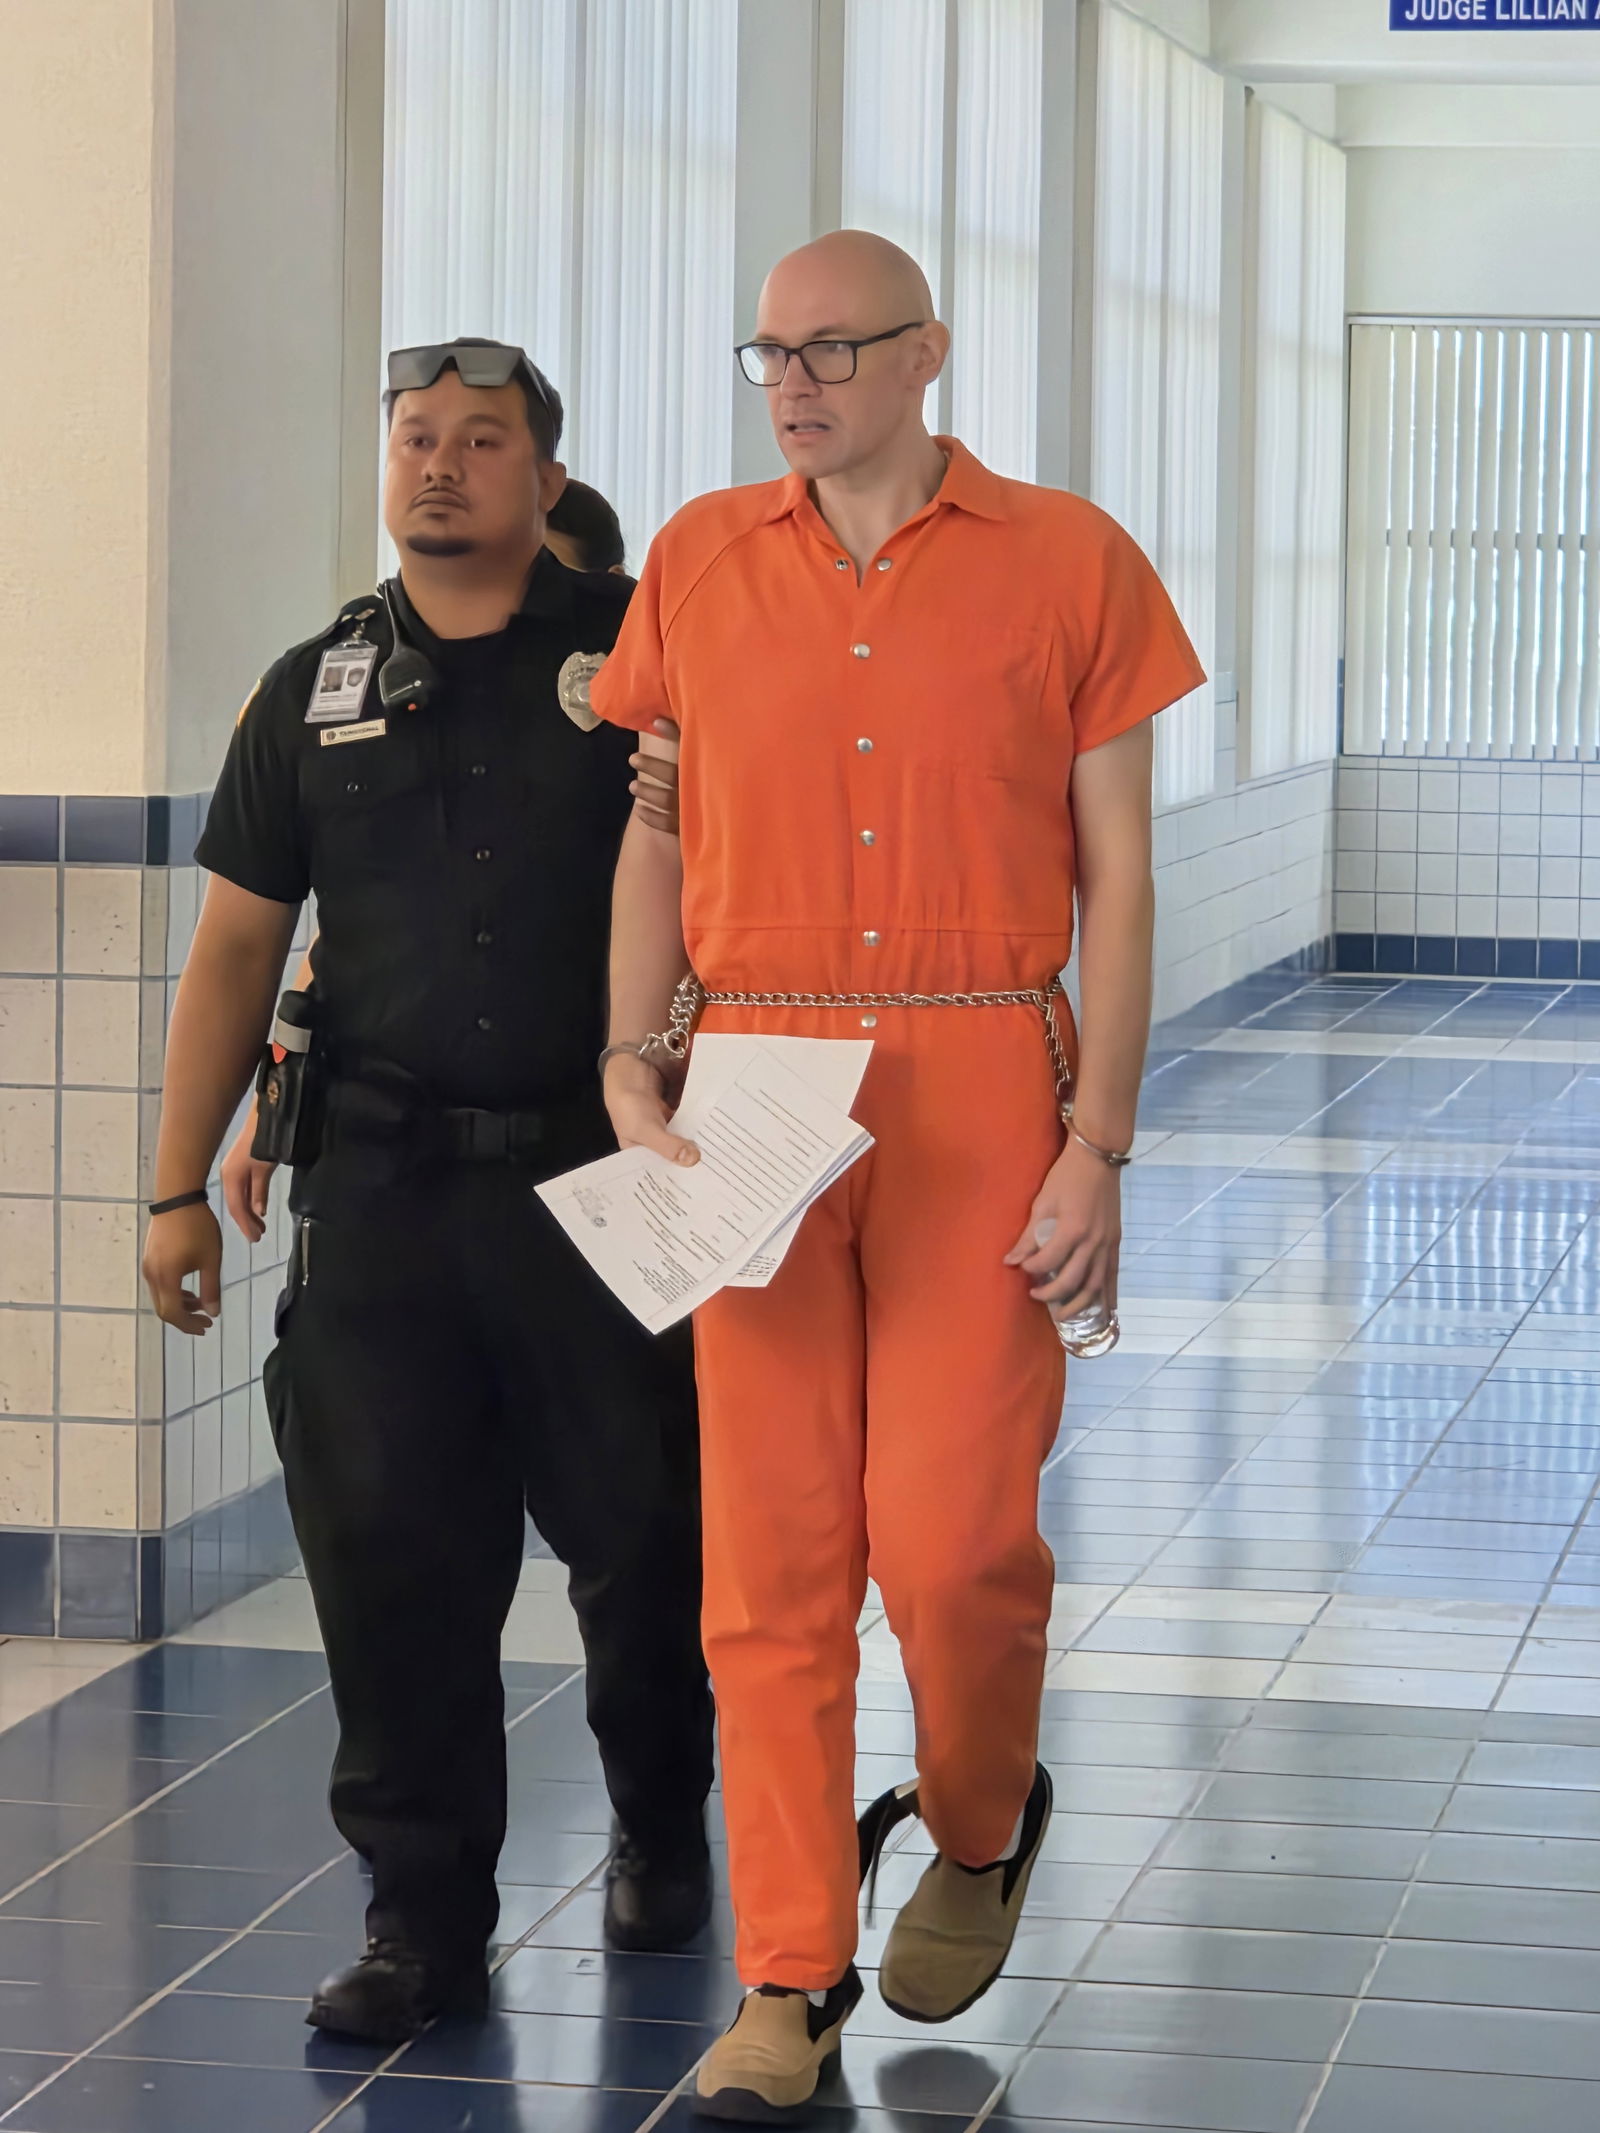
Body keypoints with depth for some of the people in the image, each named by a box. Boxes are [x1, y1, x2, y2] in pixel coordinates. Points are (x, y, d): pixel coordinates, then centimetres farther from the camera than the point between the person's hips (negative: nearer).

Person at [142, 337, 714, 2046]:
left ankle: (659, 1832, 30)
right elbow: (231, 955, 13)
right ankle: (424, 1917, 7)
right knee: (389, 1554, -2)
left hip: (603, 1180, -2)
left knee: (641, 1535, 5)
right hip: (382, 1191, 2)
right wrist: (178, 1191, 9)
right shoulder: (314, 694, 10)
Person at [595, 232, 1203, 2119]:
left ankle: (981, 1825, 24)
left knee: (953, 1531, -8)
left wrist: (1097, 1145, -4)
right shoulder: (699, 566, 10)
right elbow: (655, 845, 13)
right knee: (770, 1544, 0)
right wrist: (631, 1081, 1)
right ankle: (792, 1981, 8)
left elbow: (1117, 877, 3)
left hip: (979, 1091, -2)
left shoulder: (1064, 565, 3)